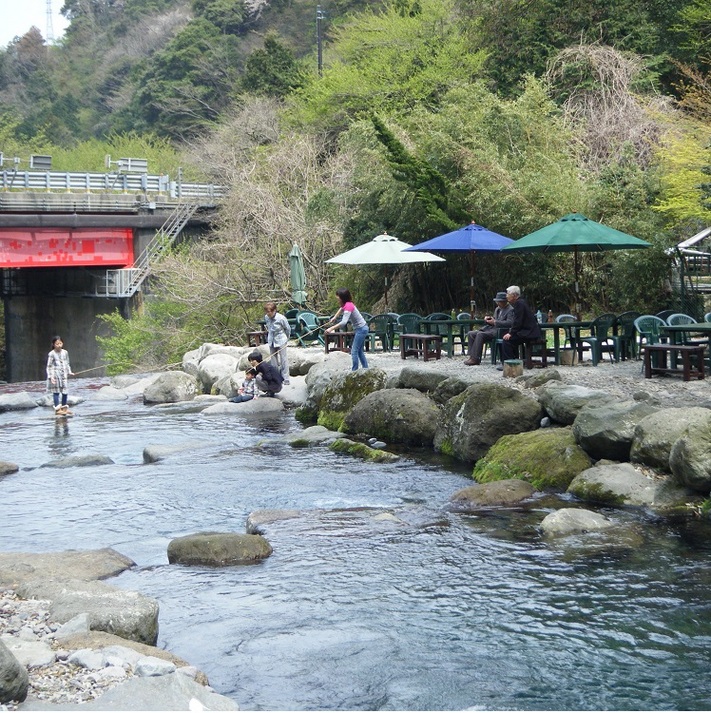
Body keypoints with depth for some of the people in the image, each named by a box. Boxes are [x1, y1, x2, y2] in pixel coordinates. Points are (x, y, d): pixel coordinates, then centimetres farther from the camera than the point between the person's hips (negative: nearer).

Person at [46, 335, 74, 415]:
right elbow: (49, 366, -6)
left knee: (65, 391, 5)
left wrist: (69, 372, 12)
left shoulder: (65, 352, 7)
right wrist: (50, 377, -12)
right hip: (55, 375, -4)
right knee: (56, 392, 0)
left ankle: (64, 408, 20)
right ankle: (57, 409, 4)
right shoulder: (51, 354, -8)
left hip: (63, 375, 5)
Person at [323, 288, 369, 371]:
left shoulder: (348, 306, -25)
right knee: (360, 351, 16)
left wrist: (331, 329, -37)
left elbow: (344, 322, -36)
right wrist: (334, 318, 32)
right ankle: (365, 369, 20)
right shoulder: (346, 304, 3)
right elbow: (341, 309, 31)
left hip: (361, 329, -10)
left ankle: (354, 371, -8)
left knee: (354, 351, -10)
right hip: (361, 329, 10)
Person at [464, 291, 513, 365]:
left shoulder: (510, 310, -6)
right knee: (470, 334, -5)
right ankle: (472, 355, -10)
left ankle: (475, 358, -30)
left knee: (480, 334, -31)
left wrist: (495, 322, -20)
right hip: (490, 329, 10)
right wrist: (488, 319, 5)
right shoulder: (497, 309, 23)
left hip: (499, 332, -10)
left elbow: (509, 323, -21)